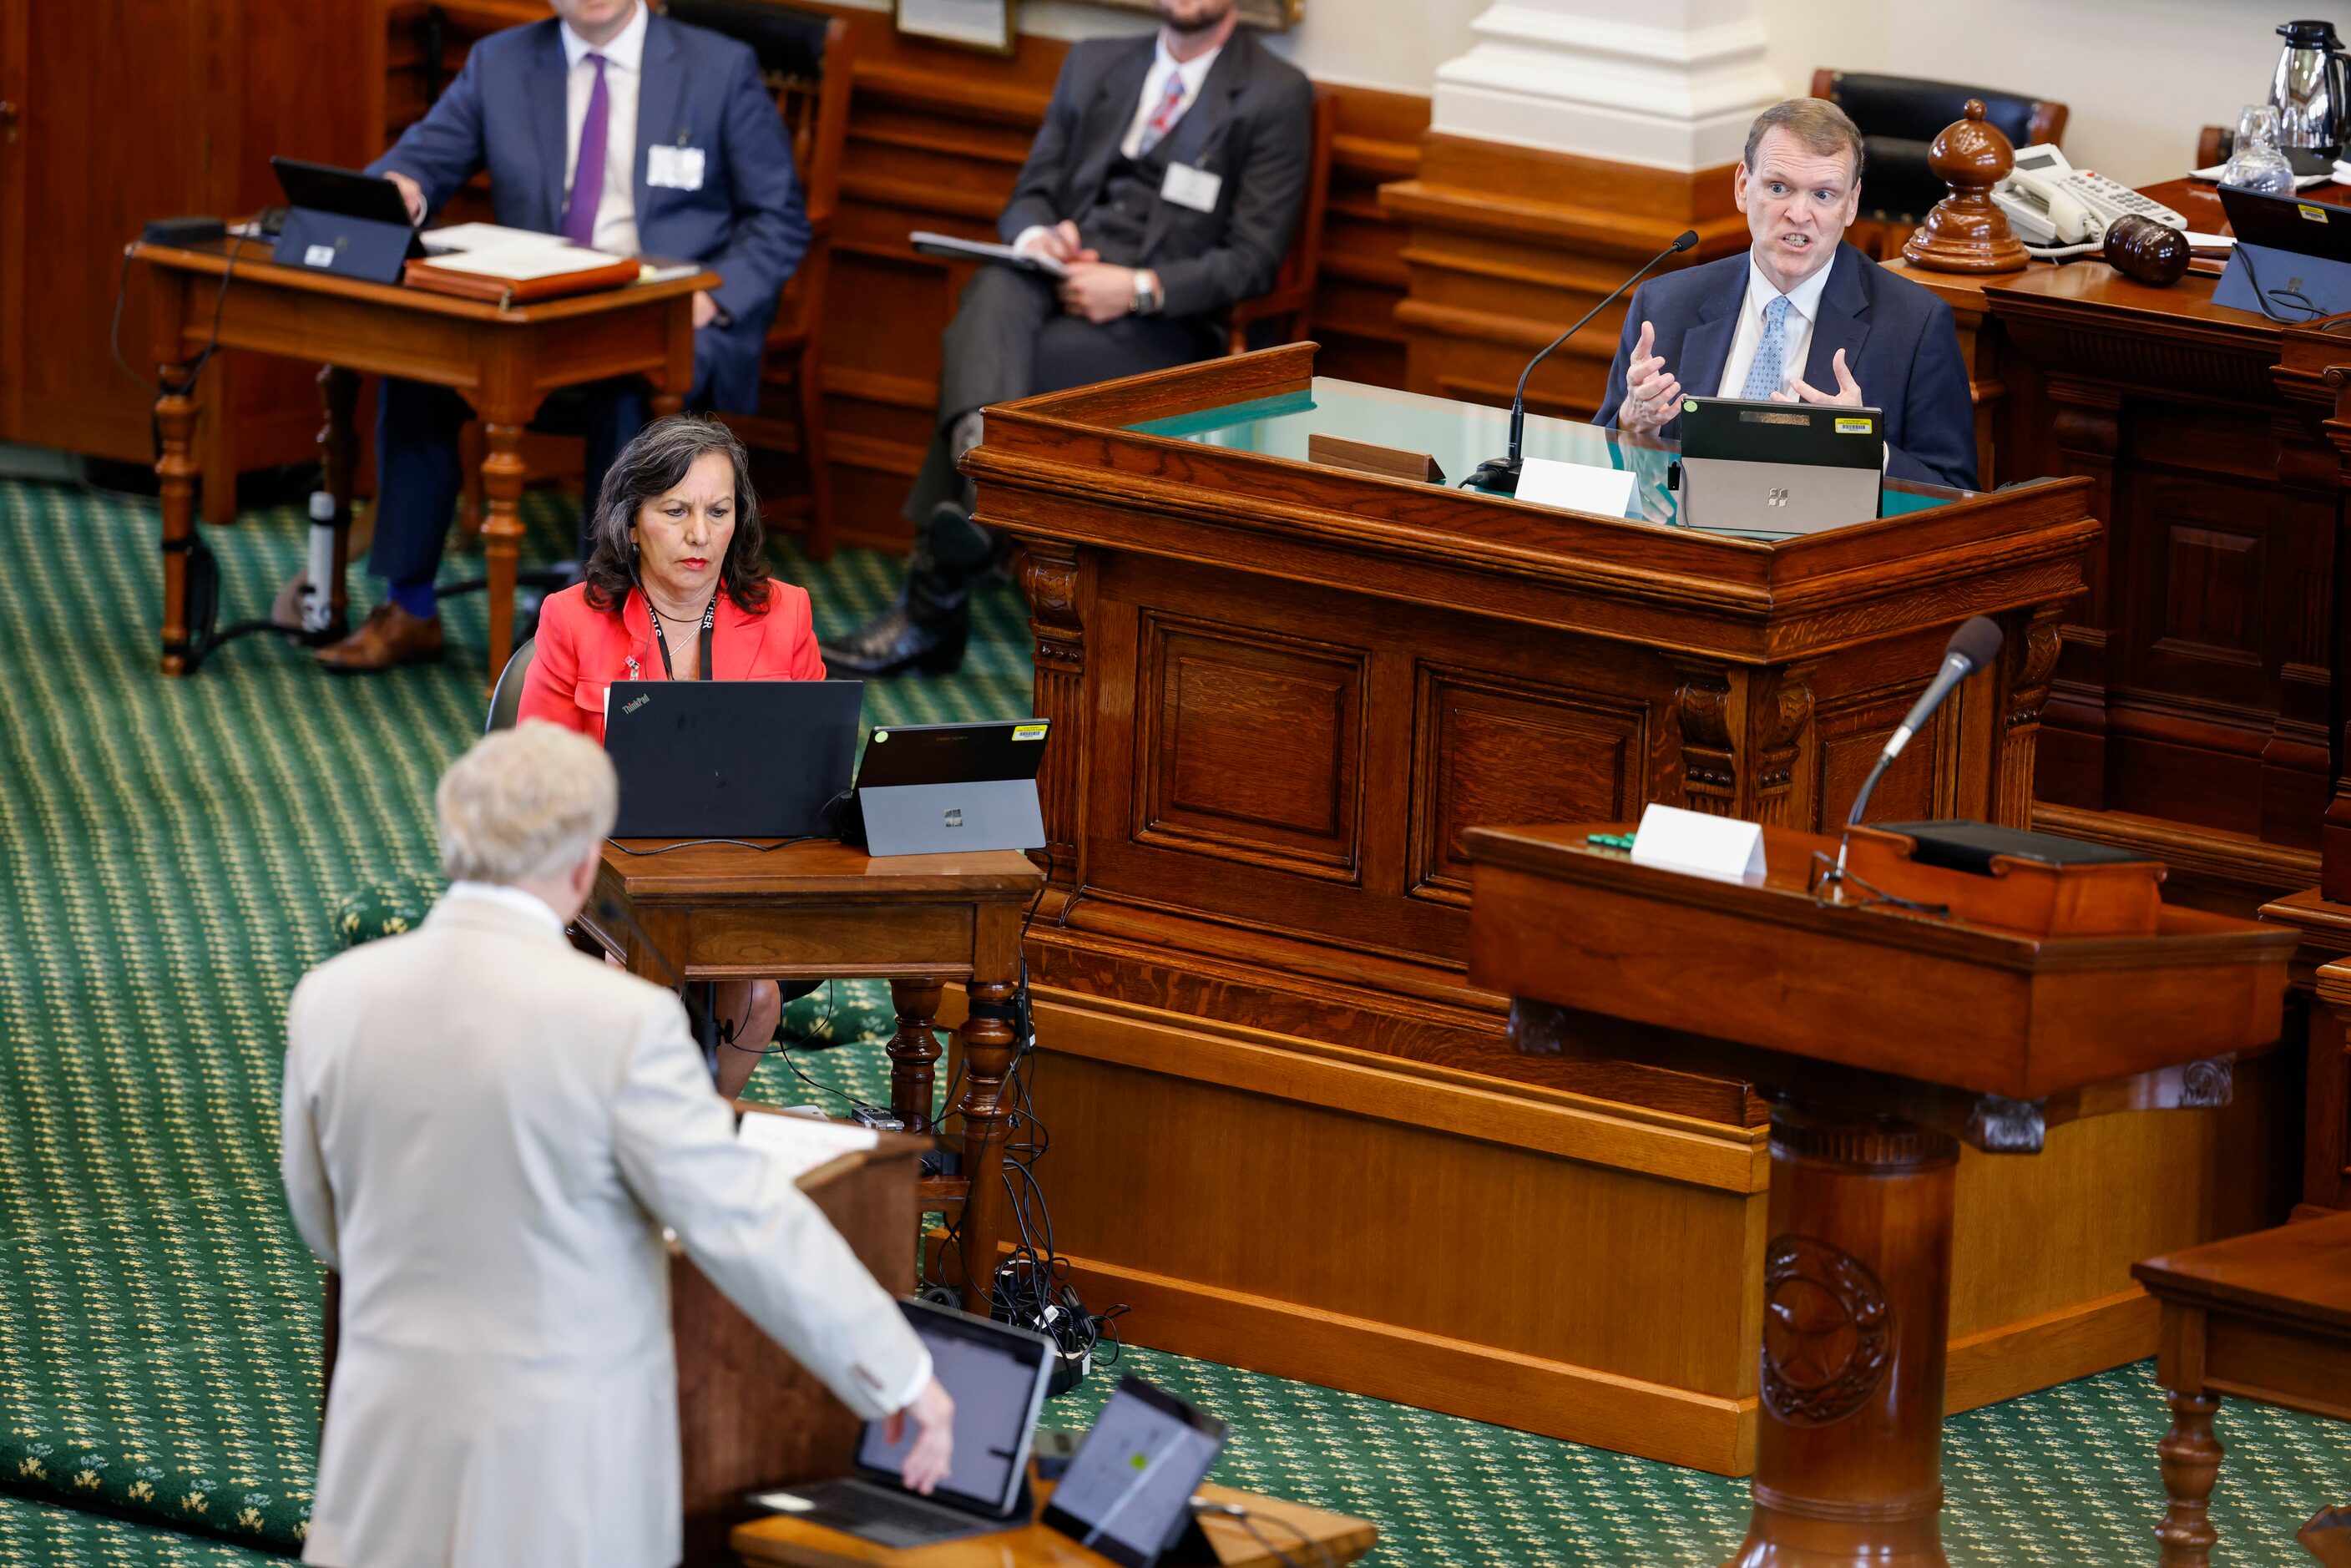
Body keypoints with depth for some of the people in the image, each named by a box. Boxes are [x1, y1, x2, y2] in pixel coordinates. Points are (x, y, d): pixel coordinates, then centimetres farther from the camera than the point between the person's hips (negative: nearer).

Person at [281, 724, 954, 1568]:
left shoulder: (330, 999, -2)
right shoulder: (621, 1021, -16)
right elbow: (747, 1222, -12)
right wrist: (901, 1378, -1)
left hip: (392, 1469, 4)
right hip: (566, 1490, -4)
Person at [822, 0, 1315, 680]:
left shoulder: (1276, 95, 4)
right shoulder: (1093, 63, 22)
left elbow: (1253, 260, -3)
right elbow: (1032, 191, 20)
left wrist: (1140, 288, -17)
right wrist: (1036, 234, -5)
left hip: (1164, 322, -4)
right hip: (1059, 278, 4)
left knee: (971, 354, -30)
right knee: (994, 292, -35)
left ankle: (931, 606, -35)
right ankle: (980, 491, -56)